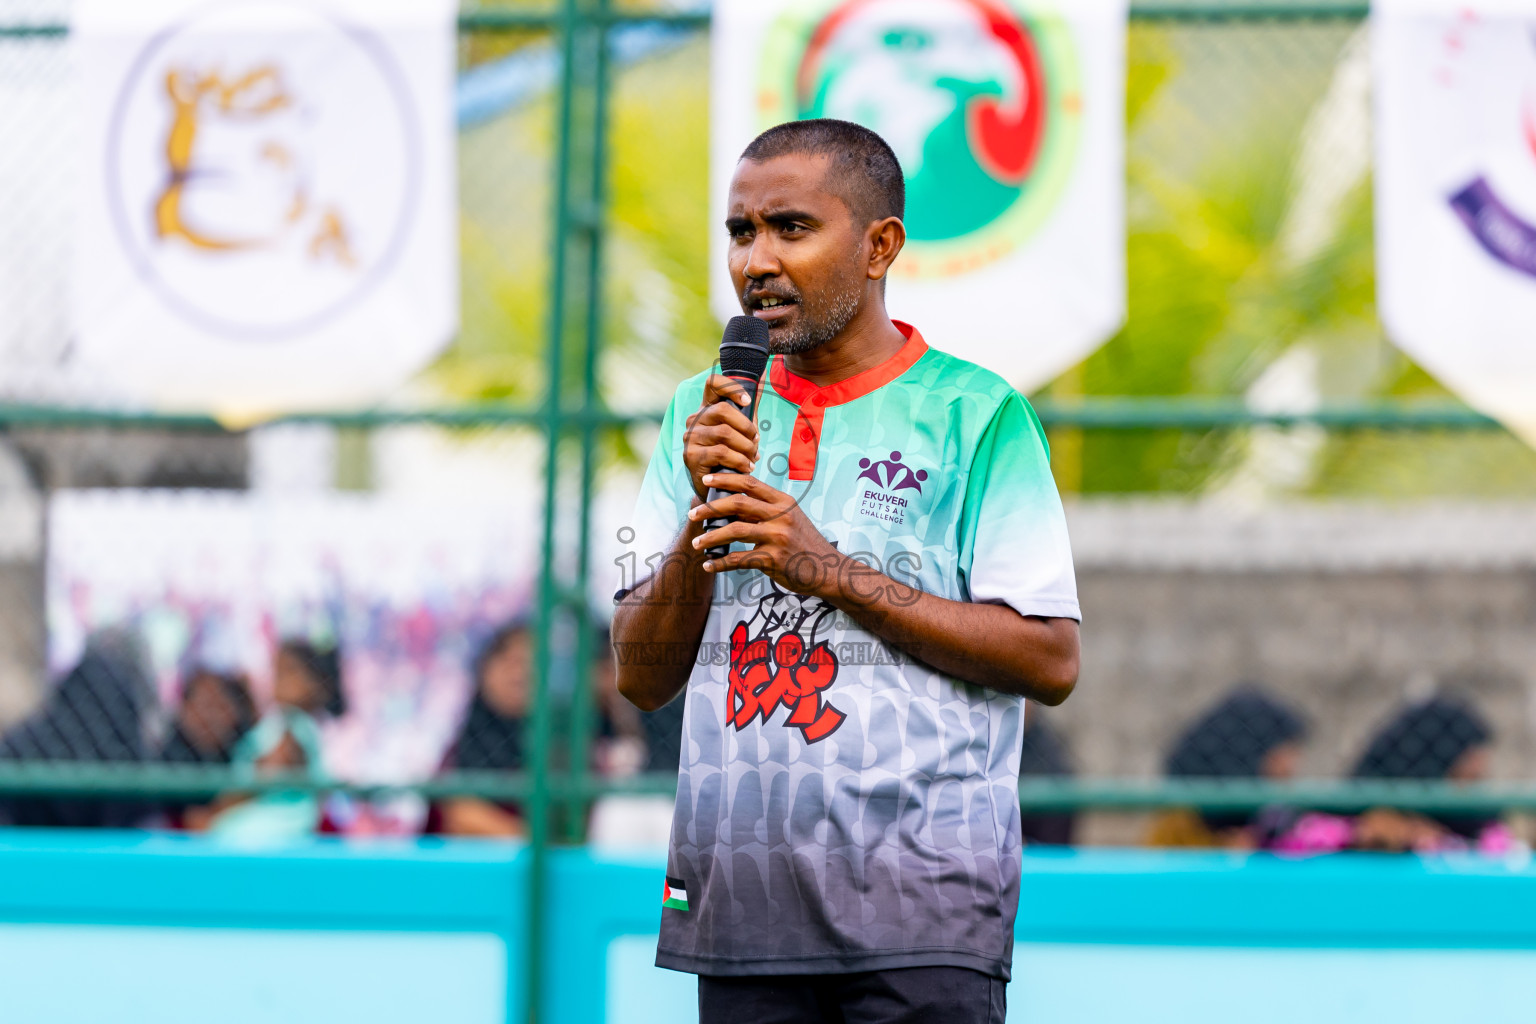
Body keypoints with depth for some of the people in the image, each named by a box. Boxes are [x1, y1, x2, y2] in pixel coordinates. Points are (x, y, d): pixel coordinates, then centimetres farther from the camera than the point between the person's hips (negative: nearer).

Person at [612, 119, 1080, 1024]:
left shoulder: (975, 413, -1)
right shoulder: (704, 417, 12)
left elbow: (1052, 662, -8)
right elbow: (643, 677, 9)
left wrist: (831, 572, -13)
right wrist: (705, 513, -7)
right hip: (740, 905, 4)